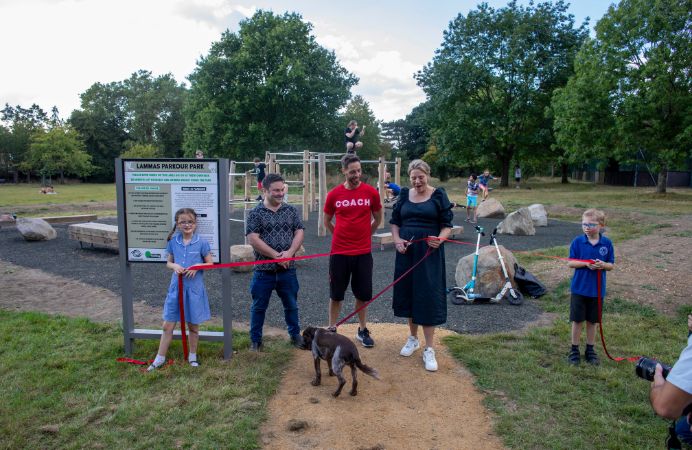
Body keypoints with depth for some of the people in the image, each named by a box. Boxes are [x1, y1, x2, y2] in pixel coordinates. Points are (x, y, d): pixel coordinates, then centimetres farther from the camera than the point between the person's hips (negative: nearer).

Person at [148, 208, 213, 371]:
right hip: (176, 287, 2)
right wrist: (174, 266, -11)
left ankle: (192, 356, 31)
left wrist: (197, 266, -18)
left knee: (193, 325, 12)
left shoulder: (201, 242, -7)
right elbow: (169, 262, 11)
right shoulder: (173, 242, 1)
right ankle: (160, 358, 22)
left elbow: (211, 264, -1)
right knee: (167, 325, 7)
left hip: (194, 288, -2)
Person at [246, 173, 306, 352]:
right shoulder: (255, 213, -4)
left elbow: (299, 232, 2)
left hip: (287, 269, 3)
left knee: (291, 305, 15)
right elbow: (253, 239, -12)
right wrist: (276, 255, -15)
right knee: (259, 306, 9)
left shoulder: (291, 210, 5)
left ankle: (295, 335, 32)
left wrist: (289, 252, -15)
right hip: (264, 270, -2)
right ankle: (256, 340, 24)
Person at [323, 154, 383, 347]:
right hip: (339, 252, 0)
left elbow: (378, 218, 12)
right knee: (336, 293, 10)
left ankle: (362, 330, 28)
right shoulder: (334, 194, -3)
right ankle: (332, 329, 26)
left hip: (363, 252, 1)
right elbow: (327, 221, 12)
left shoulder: (371, 192, -4)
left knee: (363, 293, 11)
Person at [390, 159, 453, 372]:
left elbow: (447, 224, -3)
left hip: (429, 253, -4)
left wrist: (440, 239, -23)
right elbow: (395, 221, 12)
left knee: (428, 297, -3)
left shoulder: (438, 195, -3)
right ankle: (413, 338, 31)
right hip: (407, 251, 4)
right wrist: (397, 240, -5)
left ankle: (429, 349, 7)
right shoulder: (404, 195, 7)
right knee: (408, 293, 11)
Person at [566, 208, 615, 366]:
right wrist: (586, 264, -21)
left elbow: (611, 265, 1)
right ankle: (574, 350, 20)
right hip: (579, 288, -1)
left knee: (592, 321, 14)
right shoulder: (577, 241, -7)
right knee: (577, 320, 7)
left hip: (597, 289, 1)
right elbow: (571, 263, -5)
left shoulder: (607, 243, -4)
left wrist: (603, 265, -20)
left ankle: (590, 350, 29)